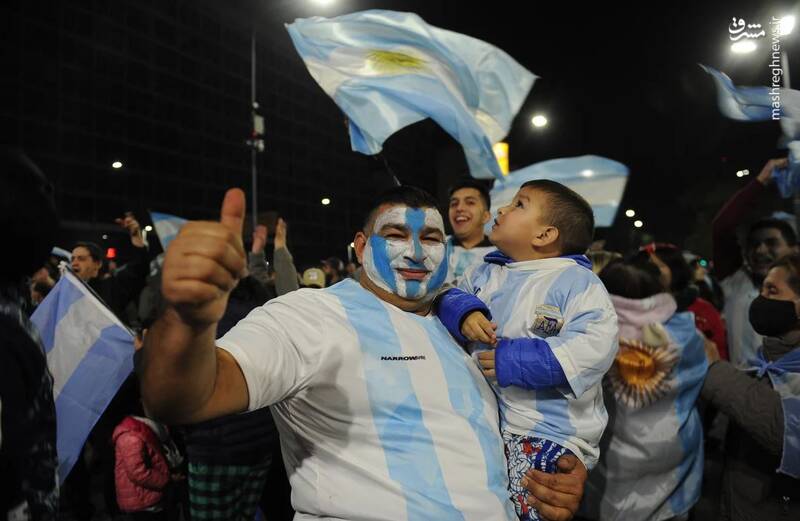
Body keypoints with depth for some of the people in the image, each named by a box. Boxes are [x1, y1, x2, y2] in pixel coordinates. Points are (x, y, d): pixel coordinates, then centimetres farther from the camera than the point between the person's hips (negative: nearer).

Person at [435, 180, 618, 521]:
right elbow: (451, 296, 16)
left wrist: (514, 360, -24)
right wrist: (464, 312, -9)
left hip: (548, 431, -5)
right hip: (486, 418, 6)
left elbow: (595, 345, -21)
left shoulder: (577, 282, -9)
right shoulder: (486, 272, 10)